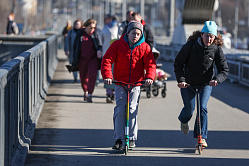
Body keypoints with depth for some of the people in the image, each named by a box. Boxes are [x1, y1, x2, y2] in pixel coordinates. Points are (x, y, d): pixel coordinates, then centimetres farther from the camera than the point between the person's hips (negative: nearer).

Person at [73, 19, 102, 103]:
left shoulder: (96, 34, -1)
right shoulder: (80, 34, 0)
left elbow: (100, 45, 7)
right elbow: (75, 46, 7)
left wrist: (99, 50, -17)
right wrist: (75, 59, 4)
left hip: (93, 58, -1)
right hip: (82, 59, 1)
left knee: (92, 76, -18)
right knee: (83, 77, 12)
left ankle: (89, 95, -18)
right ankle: (85, 92, 37)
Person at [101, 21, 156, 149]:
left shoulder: (144, 47, 2)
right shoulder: (117, 45, -1)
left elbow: (150, 63, -4)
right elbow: (107, 60, -6)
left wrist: (149, 77, -23)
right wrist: (107, 76, -22)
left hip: (136, 83, 0)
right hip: (120, 83, 0)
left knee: (132, 109, -6)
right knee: (119, 110, -5)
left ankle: (132, 138, 5)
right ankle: (119, 139, 1)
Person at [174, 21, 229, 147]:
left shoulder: (216, 49, -13)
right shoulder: (190, 45, -17)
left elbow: (224, 70, -13)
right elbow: (178, 63, -12)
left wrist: (216, 80, -34)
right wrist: (181, 80, -25)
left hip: (206, 84, 1)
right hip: (188, 83, 0)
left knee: (202, 108, -13)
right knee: (189, 109, 1)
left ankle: (202, 137, -3)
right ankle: (184, 121, 39)